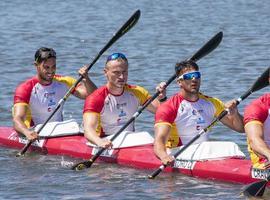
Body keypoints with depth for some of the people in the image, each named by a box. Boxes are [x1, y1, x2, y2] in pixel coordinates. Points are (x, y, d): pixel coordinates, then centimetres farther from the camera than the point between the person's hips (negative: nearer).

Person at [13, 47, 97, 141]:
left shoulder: (64, 83, 8)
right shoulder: (25, 89, -7)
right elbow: (17, 120, -20)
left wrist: (86, 79, -19)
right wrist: (27, 132, -41)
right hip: (37, 135, -4)